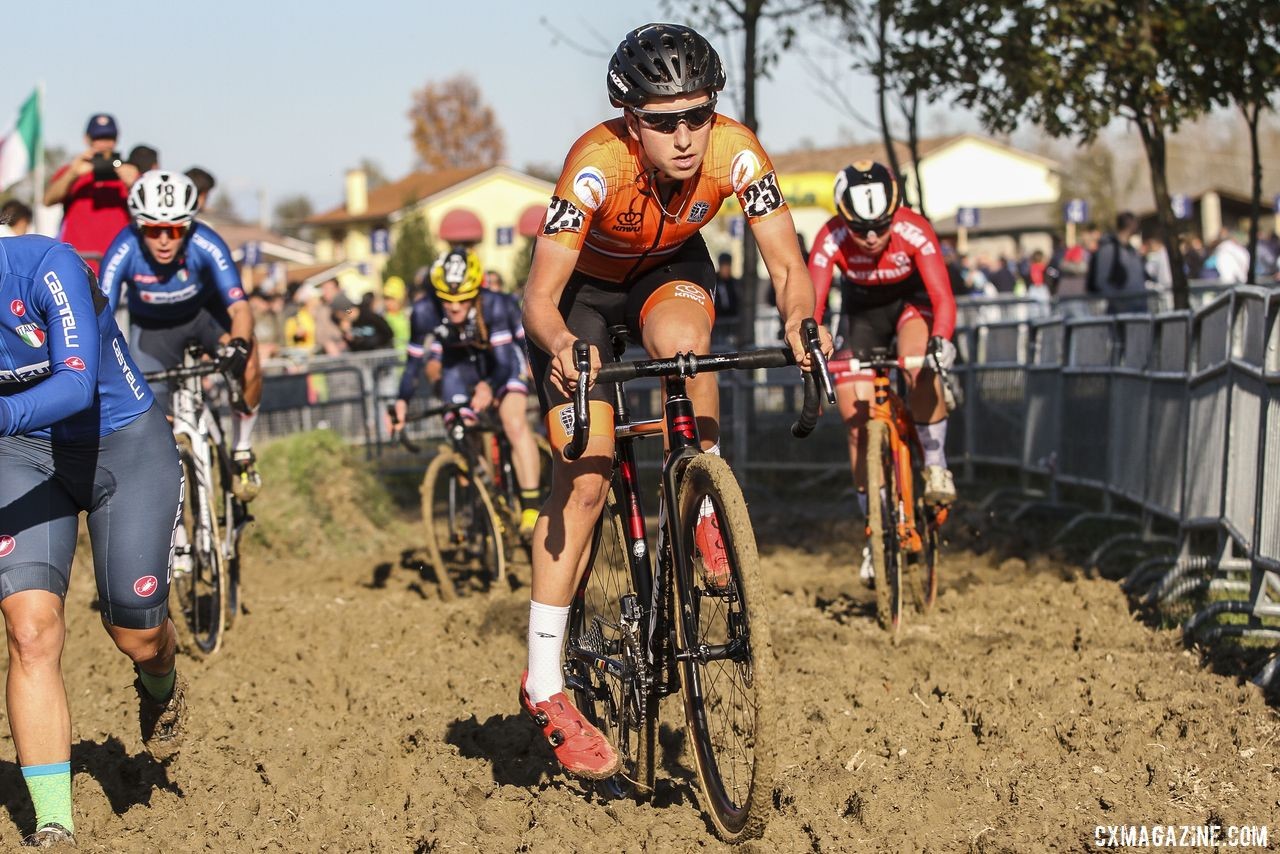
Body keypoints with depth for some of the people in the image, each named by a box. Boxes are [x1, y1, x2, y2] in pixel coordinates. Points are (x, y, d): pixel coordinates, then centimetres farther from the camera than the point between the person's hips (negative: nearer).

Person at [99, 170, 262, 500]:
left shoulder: (207, 246, -34)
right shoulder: (123, 252, -32)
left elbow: (240, 308, -37)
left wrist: (238, 345, -57)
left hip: (206, 310, -1)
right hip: (152, 326, 1)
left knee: (247, 367, -30)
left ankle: (241, 453, -7)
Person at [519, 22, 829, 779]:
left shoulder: (735, 154, -30)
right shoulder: (596, 166, -37)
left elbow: (788, 265, -23)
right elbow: (540, 296, -36)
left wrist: (800, 322, -45)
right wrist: (562, 346, -58)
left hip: (670, 270, 2)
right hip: (583, 288, -2)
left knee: (681, 340, -37)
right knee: (583, 481, -12)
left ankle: (708, 509, -11)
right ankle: (544, 685, -6)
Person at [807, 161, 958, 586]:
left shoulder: (914, 231, -33)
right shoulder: (831, 240, -30)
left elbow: (942, 295, -39)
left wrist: (940, 341, -57)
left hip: (912, 301, -2)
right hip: (862, 311, 2)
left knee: (921, 365, -37)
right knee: (857, 421, -7)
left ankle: (935, 461, -17)